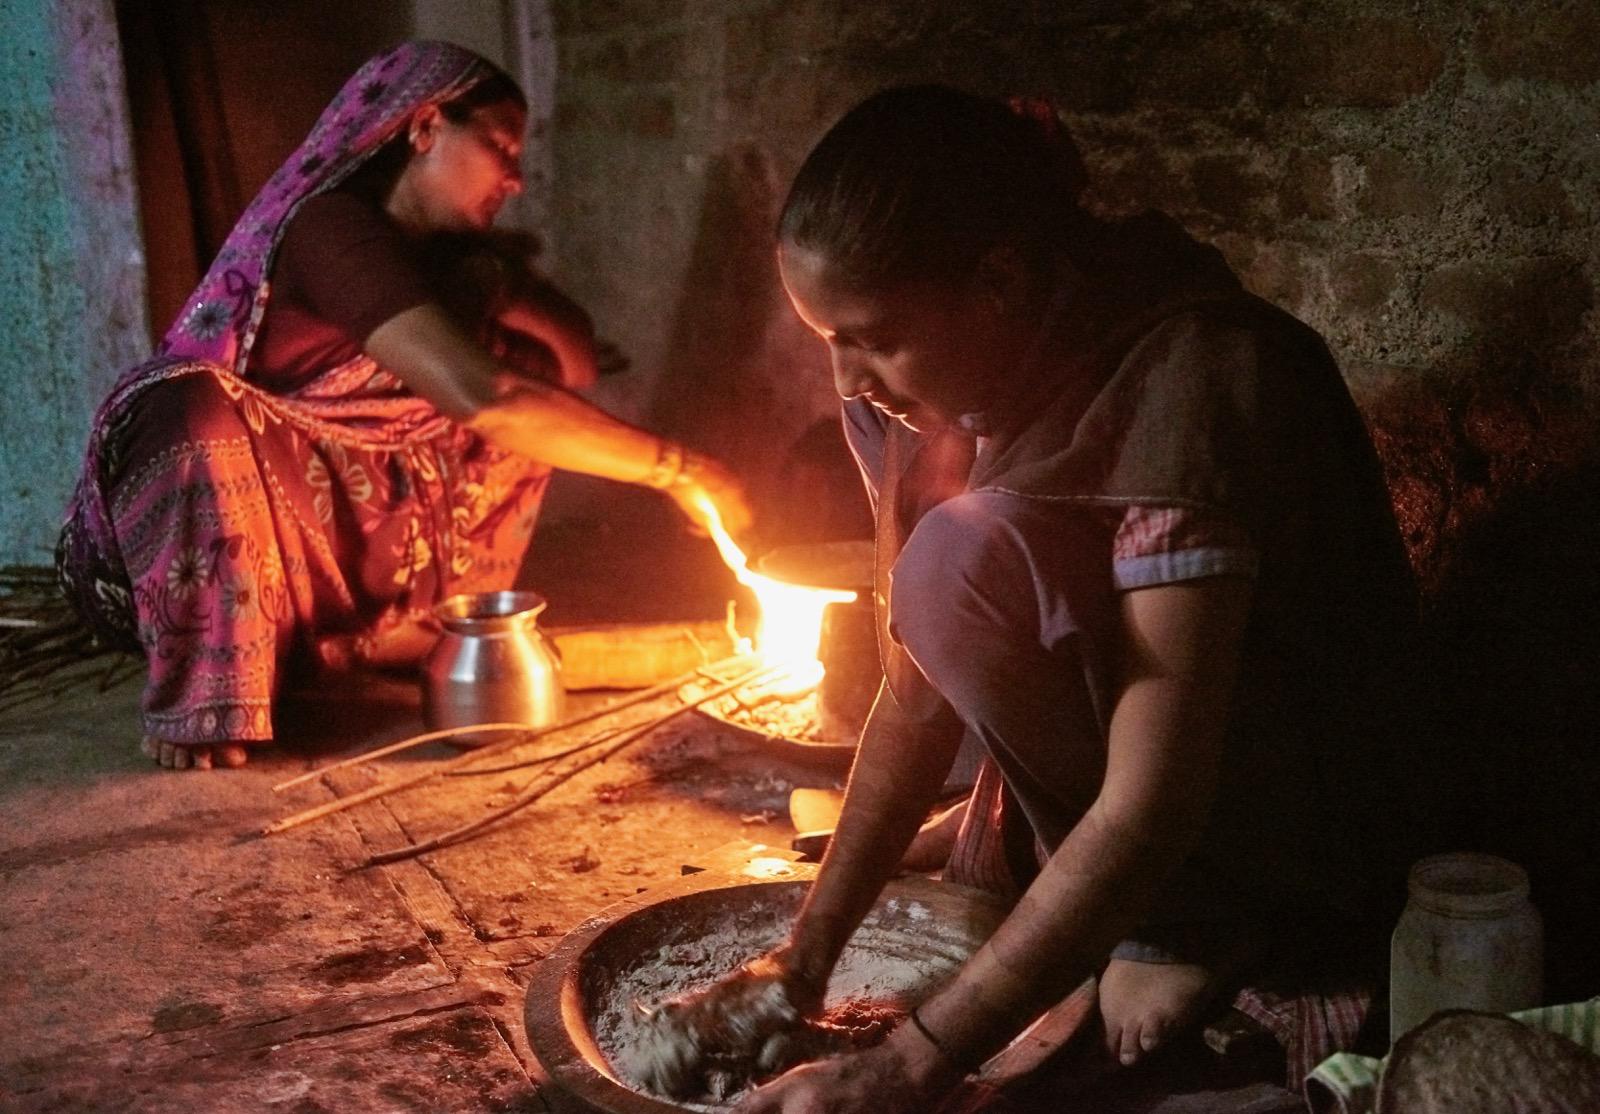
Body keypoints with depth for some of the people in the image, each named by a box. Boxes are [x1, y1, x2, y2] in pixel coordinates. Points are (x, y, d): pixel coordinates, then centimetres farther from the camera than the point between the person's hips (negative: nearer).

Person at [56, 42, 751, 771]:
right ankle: (200, 692, -24)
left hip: (337, 536, 7)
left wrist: (501, 288, -14)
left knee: (536, 411, 0)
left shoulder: (438, 246, 4)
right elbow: (481, 397, -35)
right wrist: (673, 469, -31)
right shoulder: (336, 228, -23)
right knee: (191, 408, -38)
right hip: (211, 541, -7)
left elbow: (577, 364, 5)